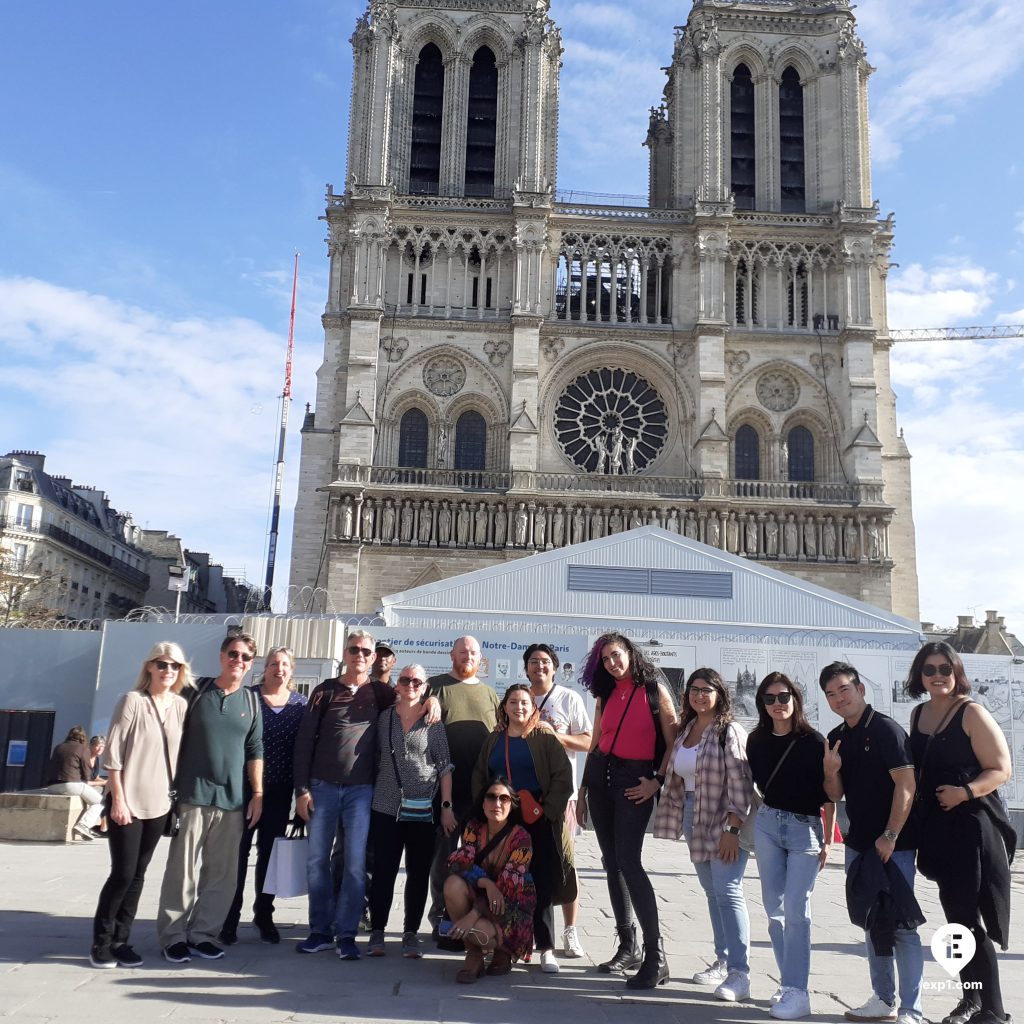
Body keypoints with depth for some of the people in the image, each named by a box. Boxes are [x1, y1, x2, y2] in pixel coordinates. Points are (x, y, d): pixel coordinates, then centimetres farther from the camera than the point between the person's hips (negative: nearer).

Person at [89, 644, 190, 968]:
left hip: (159, 804, 5)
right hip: (128, 802, -5)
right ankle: (101, 941, 12)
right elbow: (113, 753, -10)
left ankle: (120, 940, 19)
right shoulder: (132, 701, -10)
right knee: (123, 873, -3)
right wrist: (118, 799, -13)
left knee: (137, 874, 9)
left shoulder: (181, 705, 4)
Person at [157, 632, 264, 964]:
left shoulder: (251, 701, 9)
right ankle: (174, 935, 12)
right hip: (192, 795, -2)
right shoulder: (196, 692, 2)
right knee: (183, 869, 1)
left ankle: (203, 932, 18)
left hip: (233, 800, 3)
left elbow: (255, 750, 9)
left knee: (221, 874, 6)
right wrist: (170, 786, 1)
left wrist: (257, 794, 4)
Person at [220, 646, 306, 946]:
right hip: (245, 786, -2)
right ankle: (230, 918, 14)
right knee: (238, 851, 3)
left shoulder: (301, 704, 4)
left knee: (270, 853, 11)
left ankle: (264, 916, 23)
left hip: (279, 791, 2)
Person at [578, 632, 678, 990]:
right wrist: (582, 791, 13)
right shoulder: (605, 695, 11)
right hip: (599, 775, 6)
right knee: (612, 863, 8)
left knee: (629, 863, -16)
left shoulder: (654, 690, -3)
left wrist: (657, 782, -11)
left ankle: (656, 956, -11)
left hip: (634, 780, -6)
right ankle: (628, 946, 18)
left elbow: (673, 742, -4)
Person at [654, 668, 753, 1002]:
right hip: (695, 820, 7)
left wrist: (732, 829, -20)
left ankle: (740, 973, -6)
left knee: (727, 892, -10)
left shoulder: (730, 732, -12)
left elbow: (741, 784, -16)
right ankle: (723, 962, 25)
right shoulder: (685, 730, 10)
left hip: (724, 823, -7)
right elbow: (674, 774, 16)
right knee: (712, 892, 14)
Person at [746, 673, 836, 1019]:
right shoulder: (757, 740, 2)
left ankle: (797, 991, -2)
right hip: (767, 825, 4)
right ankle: (788, 982, 18)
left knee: (796, 910, -7)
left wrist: (828, 840, -5)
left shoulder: (813, 741, -9)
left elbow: (828, 795, -5)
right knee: (774, 909, 7)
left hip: (805, 828, -4)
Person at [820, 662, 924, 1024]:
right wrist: (831, 771, -10)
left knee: (901, 925, -3)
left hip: (893, 845, -7)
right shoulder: (836, 738, 9)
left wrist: (890, 837, -18)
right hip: (859, 843, 7)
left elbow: (906, 784, -17)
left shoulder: (885, 729, -12)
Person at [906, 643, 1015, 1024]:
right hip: (936, 828, 7)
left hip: (972, 826, -7)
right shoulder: (918, 714, 9)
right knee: (955, 916, 14)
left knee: (970, 919, -4)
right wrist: (915, 812, 9)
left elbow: (1002, 768, -13)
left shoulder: (972, 713, -10)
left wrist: (965, 792, -27)